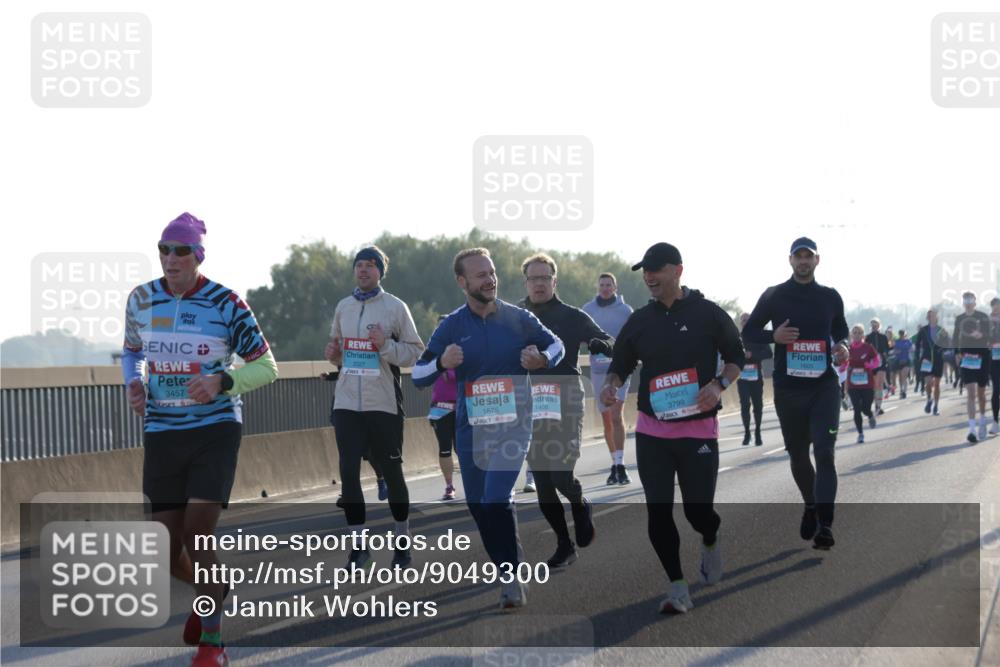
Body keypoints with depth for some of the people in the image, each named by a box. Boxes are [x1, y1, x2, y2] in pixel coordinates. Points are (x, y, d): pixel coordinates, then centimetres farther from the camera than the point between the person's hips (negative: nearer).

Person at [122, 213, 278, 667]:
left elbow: (266, 367, -3)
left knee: (197, 537, -14)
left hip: (215, 429, -4)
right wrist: (133, 382, 0)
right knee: (167, 554, 4)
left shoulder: (226, 304, -8)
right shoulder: (141, 299, 3)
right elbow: (132, 350, 21)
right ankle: (210, 590, 39)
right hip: (161, 433, 4)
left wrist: (223, 381, -21)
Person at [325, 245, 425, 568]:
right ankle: (358, 544, 9)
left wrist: (386, 345, -19)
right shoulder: (343, 307, 11)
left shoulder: (395, 307, -2)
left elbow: (416, 351, -3)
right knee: (349, 472, -1)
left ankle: (402, 542, 19)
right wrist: (333, 354, 0)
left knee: (391, 472, 6)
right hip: (347, 402, 4)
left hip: (383, 404, -4)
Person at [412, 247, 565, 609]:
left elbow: (556, 345, 13)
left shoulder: (518, 318, -3)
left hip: (513, 424, -3)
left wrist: (542, 359, -11)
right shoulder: (451, 327, -2)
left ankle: (512, 578, -9)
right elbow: (418, 376, -1)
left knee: (497, 501, -18)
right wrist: (442, 363, -22)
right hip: (470, 428, 3)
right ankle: (507, 573, 29)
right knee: (478, 506, 11)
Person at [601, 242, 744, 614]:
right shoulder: (639, 321, 6)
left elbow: (736, 356, 5)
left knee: (698, 510, -1)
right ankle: (678, 589, 4)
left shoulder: (708, 314, -3)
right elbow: (620, 364, 13)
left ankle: (710, 541, 36)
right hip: (651, 430, 3)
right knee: (658, 513, -4)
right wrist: (611, 384, -9)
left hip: (698, 429, -3)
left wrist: (719, 385, -13)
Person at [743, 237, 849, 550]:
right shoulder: (774, 296, 2)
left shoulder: (830, 297, 7)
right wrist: (774, 336, -13)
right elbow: (748, 332, 7)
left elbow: (840, 329, 22)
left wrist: (841, 346, -1)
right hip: (788, 389, 1)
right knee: (798, 456, 11)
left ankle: (824, 525, -19)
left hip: (824, 386, 0)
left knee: (824, 452, -15)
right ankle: (811, 506, 37)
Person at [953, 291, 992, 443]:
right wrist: (957, 353, 1)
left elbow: (989, 335, -10)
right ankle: (972, 429, -17)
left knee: (981, 392, 12)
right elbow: (955, 338, 12)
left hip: (982, 357, 0)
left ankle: (982, 422, 35)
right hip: (966, 357, 0)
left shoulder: (983, 317, -1)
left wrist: (981, 335, -31)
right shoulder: (959, 319, 6)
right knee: (971, 392, -11)